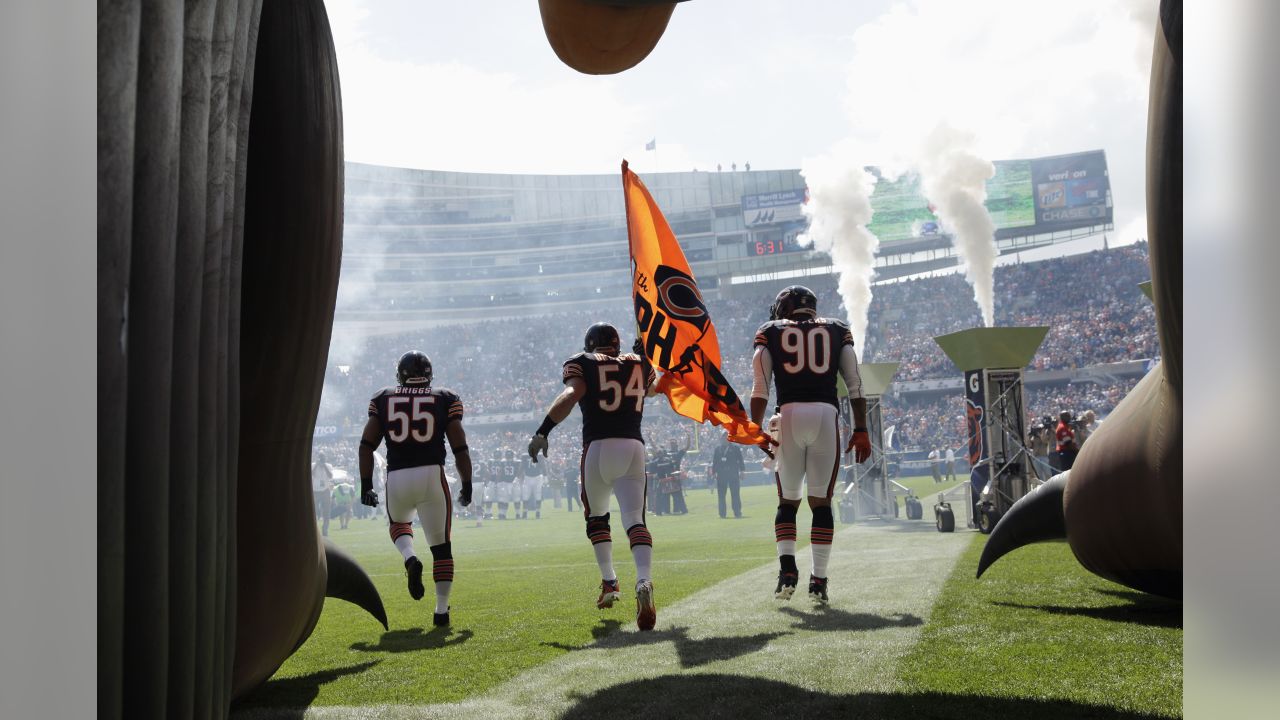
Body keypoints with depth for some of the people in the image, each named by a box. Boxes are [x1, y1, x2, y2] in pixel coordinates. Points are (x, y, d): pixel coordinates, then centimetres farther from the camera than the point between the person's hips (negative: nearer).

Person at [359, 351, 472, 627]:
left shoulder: (383, 399, 10)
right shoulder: (445, 400, 7)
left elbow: (367, 445, 4)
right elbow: (460, 450, 2)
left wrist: (366, 485, 10)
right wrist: (467, 486, 11)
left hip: (397, 479, 1)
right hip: (432, 476, -1)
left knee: (398, 522, 32)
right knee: (441, 547, 11)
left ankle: (410, 559, 2)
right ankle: (441, 610, 8)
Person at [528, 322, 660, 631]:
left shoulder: (581, 363, 6)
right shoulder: (640, 364, 17)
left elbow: (572, 394, -14)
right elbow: (652, 388, 40)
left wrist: (542, 431, -15)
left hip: (599, 446, -2)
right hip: (634, 446, 2)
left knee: (596, 515, 21)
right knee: (635, 519, -5)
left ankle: (609, 582, 19)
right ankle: (644, 583, -28)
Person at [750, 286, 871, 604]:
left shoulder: (771, 332, 14)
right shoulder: (837, 331, 18)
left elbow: (760, 388, 4)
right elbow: (855, 386, 11)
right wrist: (861, 430, 11)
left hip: (789, 414, 0)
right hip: (826, 414, 0)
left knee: (787, 500, 13)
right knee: (821, 502, 6)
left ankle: (787, 566, -5)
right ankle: (818, 580, 2)